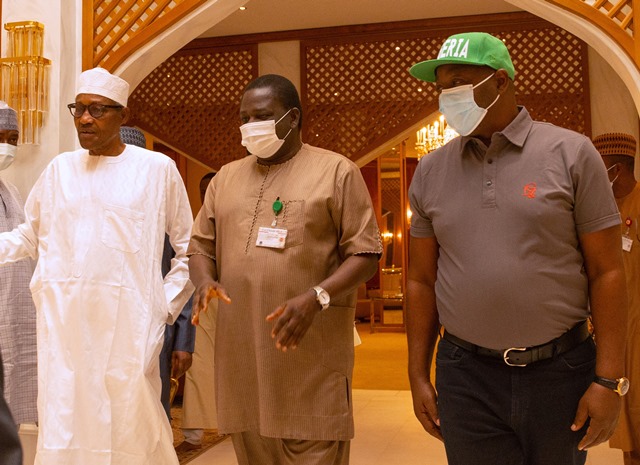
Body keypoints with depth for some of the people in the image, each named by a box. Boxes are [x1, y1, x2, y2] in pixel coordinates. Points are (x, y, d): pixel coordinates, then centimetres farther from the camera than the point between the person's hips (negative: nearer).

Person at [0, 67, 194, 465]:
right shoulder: (60, 168, 10)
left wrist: (166, 306, 0)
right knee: (64, 427, 7)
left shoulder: (157, 169, 0)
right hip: (63, 320, 3)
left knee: (130, 426, 3)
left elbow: (191, 249, 5)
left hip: (126, 321, -3)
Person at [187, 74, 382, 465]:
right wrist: (205, 280, -5)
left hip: (311, 355, -4)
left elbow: (365, 253, -3)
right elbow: (201, 245, 18)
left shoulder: (336, 171, 1)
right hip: (241, 353, 5)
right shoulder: (226, 177, 16)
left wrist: (316, 297, -19)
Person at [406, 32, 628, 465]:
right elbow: (422, 280, 7)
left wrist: (610, 379, -8)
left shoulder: (571, 153, -4)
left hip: (561, 371, -1)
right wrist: (418, 376, 6)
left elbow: (606, 272, -5)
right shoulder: (431, 171, 4)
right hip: (465, 378, 2)